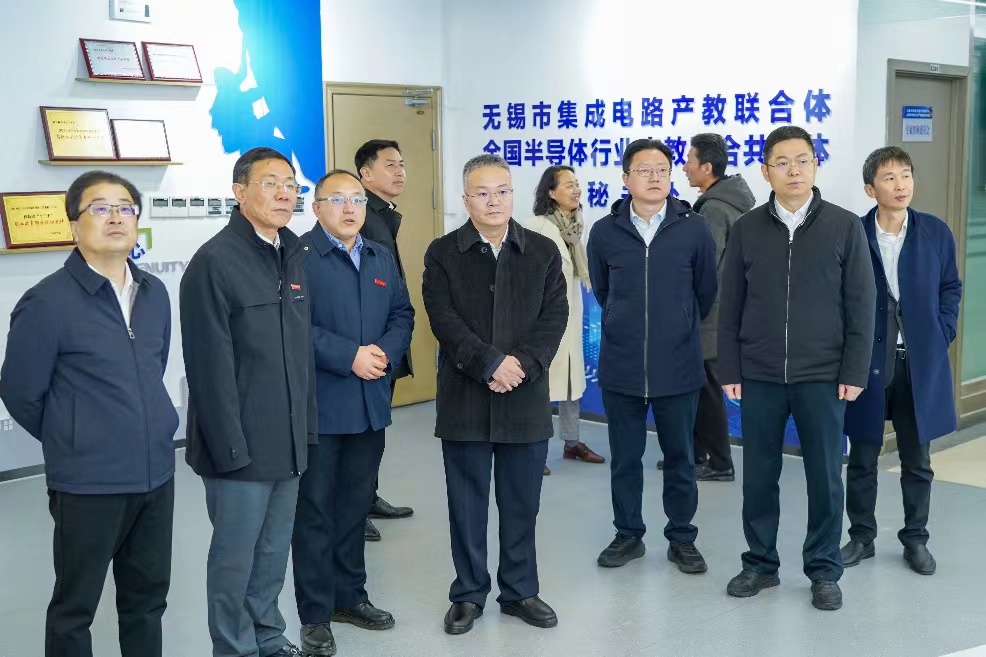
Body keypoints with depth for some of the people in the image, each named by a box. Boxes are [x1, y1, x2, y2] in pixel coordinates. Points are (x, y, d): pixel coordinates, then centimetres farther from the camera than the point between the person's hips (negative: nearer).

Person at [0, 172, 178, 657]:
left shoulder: (154, 294, 6)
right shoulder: (46, 302, -13)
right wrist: (69, 440, 7)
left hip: (157, 474, 6)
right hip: (89, 483, -5)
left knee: (147, 597, 17)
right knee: (75, 607, 10)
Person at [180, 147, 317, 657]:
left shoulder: (294, 256, 10)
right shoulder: (215, 261, -13)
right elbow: (211, 365, -15)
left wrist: (306, 425, 11)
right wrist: (229, 446, -16)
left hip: (288, 442, 7)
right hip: (241, 445, -7)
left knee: (274, 550, 17)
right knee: (235, 556, 6)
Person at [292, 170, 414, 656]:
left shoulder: (381, 259, 14)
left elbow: (402, 314, 13)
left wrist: (386, 352, -7)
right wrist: (349, 357, -21)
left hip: (371, 402, 6)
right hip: (317, 405, -6)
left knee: (355, 505, 16)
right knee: (315, 510, 3)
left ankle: (349, 595, 30)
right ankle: (315, 615, 12)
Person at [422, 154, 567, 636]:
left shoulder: (543, 251, 6)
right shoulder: (442, 254, 1)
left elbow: (555, 316, -1)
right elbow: (445, 321, -9)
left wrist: (522, 365, -15)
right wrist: (490, 363, -18)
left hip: (526, 397, 1)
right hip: (464, 397, -1)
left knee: (521, 502, 10)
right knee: (467, 502, 7)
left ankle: (520, 591, 24)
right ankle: (468, 594, 21)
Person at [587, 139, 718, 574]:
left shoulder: (694, 230, -5)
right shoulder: (604, 232, -2)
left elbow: (706, 292, 8)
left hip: (679, 367, -1)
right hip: (620, 367, 1)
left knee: (680, 457, 11)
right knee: (624, 458, 12)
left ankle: (682, 538, 25)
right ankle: (628, 535, 27)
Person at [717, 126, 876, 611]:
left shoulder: (845, 227, -1)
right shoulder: (746, 229, 3)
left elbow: (860, 307, -1)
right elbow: (730, 307, 5)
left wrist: (854, 372, -5)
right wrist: (729, 371, 1)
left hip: (823, 376, -1)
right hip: (759, 376, 1)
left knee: (825, 477, 6)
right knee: (758, 475, 9)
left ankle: (824, 571, 21)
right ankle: (761, 563, 24)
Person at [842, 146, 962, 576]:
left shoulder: (936, 232, 1)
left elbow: (951, 288, 9)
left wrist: (940, 336, 0)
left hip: (920, 363, 2)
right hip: (868, 362, -1)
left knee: (917, 460, 11)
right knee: (863, 458, 8)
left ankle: (915, 540, 25)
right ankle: (861, 537, 23)